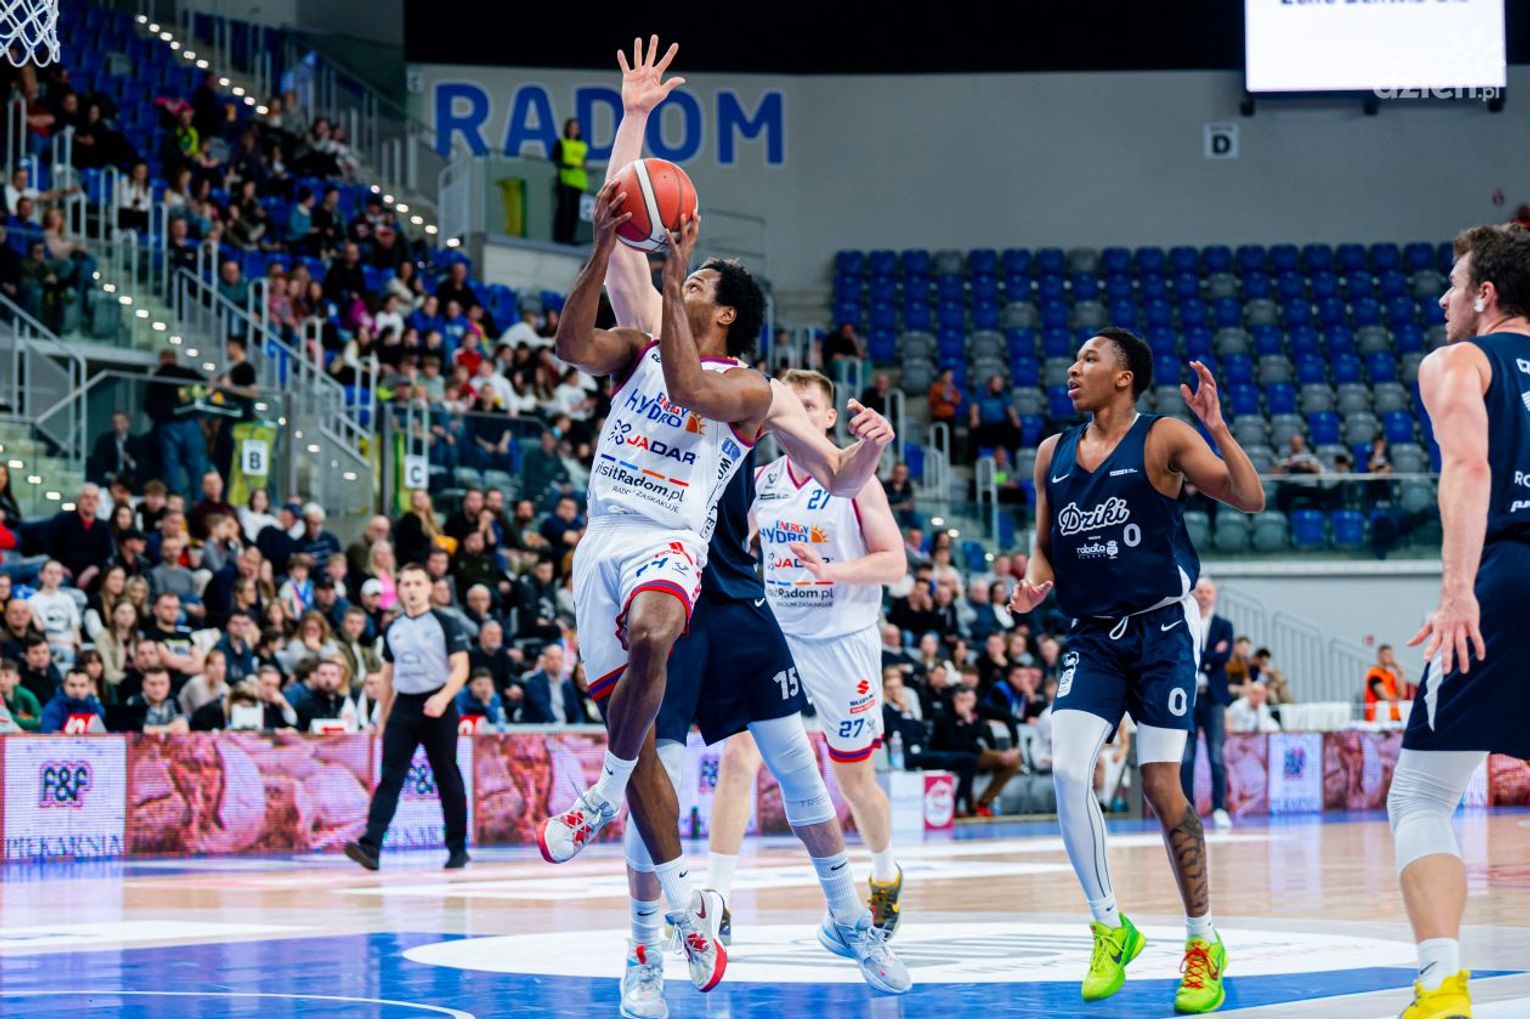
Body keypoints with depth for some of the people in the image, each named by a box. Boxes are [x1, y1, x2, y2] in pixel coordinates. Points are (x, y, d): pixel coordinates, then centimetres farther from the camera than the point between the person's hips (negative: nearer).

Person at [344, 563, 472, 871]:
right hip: (403, 707, 4)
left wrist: (443, 697, -25)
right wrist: (383, 718, 18)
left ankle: (458, 849, 13)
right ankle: (371, 846, -19)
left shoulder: (445, 624, -1)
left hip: (437, 707, -4)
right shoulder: (392, 629, 13)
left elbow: (460, 668, -8)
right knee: (390, 778, -8)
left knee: (447, 779, 3)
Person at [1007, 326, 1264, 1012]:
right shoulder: (1053, 454, 10)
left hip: (1160, 630, -4)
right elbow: (1045, 545, 20)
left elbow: (1250, 500, -12)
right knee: (1067, 769, -14)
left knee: (1161, 787, -7)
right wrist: (1034, 585, -1)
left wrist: (1216, 428, -25)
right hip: (1092, 638, 4)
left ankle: (1203, 944, 8)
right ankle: (1109, 929, 1)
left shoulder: (1163, 440, -5)